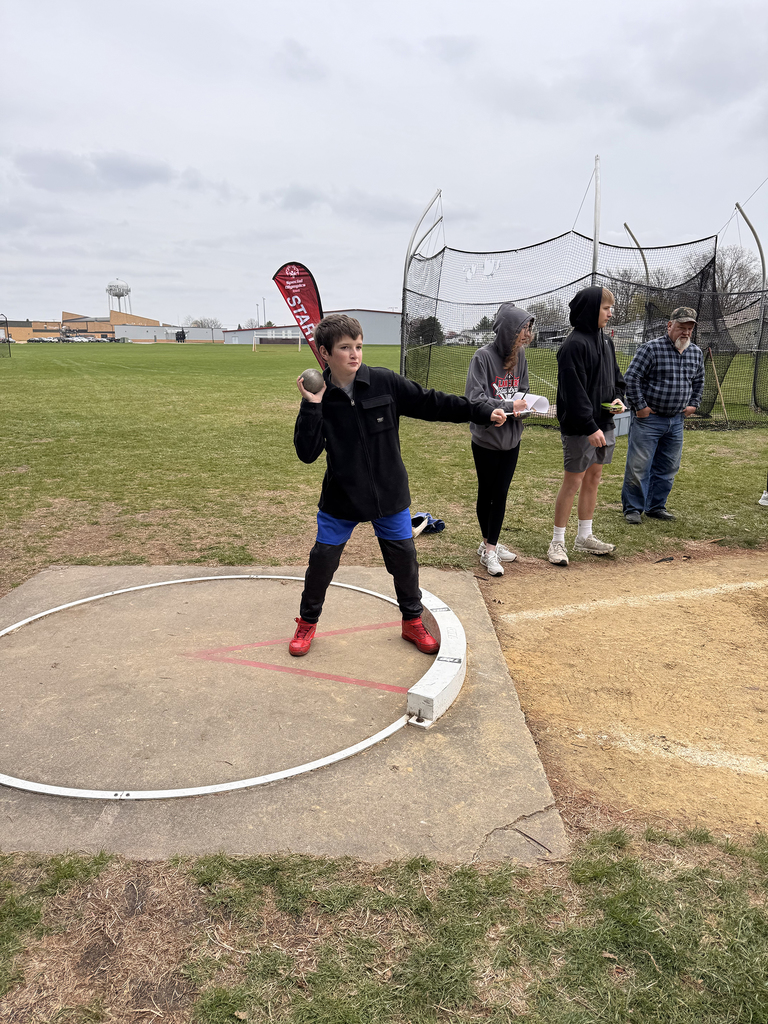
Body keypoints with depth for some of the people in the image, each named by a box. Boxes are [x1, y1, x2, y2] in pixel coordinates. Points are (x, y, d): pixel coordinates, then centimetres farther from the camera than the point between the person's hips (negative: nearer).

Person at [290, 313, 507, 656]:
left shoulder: (384, 382, -10)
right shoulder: (318, 397, -10)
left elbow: (430, 403, -4)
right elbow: (306, 453, -14)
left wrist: (482, 411, -4)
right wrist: (312, 407, -24)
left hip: (389, 495, 1)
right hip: (341, 499, -1)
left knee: (404, 558, 9)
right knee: (322, 560, 5)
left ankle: (413, 622, 32)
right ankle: (307, 622, 30)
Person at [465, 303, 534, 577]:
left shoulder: (520, 354, 2)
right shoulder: (483, 356, -17)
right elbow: (474, 399, -21)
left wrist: (525, 405, -10)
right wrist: (508, 406, -22)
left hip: (511, 439, 5)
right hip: (486, 439, -5)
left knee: (500, 495, 8)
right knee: (486, 494, 9)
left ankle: (490, 546, 18)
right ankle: (488, 543, 23)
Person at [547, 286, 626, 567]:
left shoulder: (605, 341, 12)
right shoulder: (574, 344, -15)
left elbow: (615, 376, 23)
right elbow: (574, 390, -21)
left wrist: (617, 397, 2)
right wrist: (590, 427, -23)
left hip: (603, 423, 9)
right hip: (579, 427, -9)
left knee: (593, 478, 14)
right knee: (573, 481, -3)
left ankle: (585, 536, 26)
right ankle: (557, 542, 8)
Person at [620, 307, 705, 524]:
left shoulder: (696, 353, 9)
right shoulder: (651, 349, -11)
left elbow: (699, 382, 25)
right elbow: (632, 377, -12)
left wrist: (693, 404, 16)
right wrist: (639, 406, -12)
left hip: (676, 421, 6)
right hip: (648, 418, -6)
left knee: (668, 467, 11)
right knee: (638, 465, -4)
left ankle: (656, 506, 25)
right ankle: (633, 508, 8)